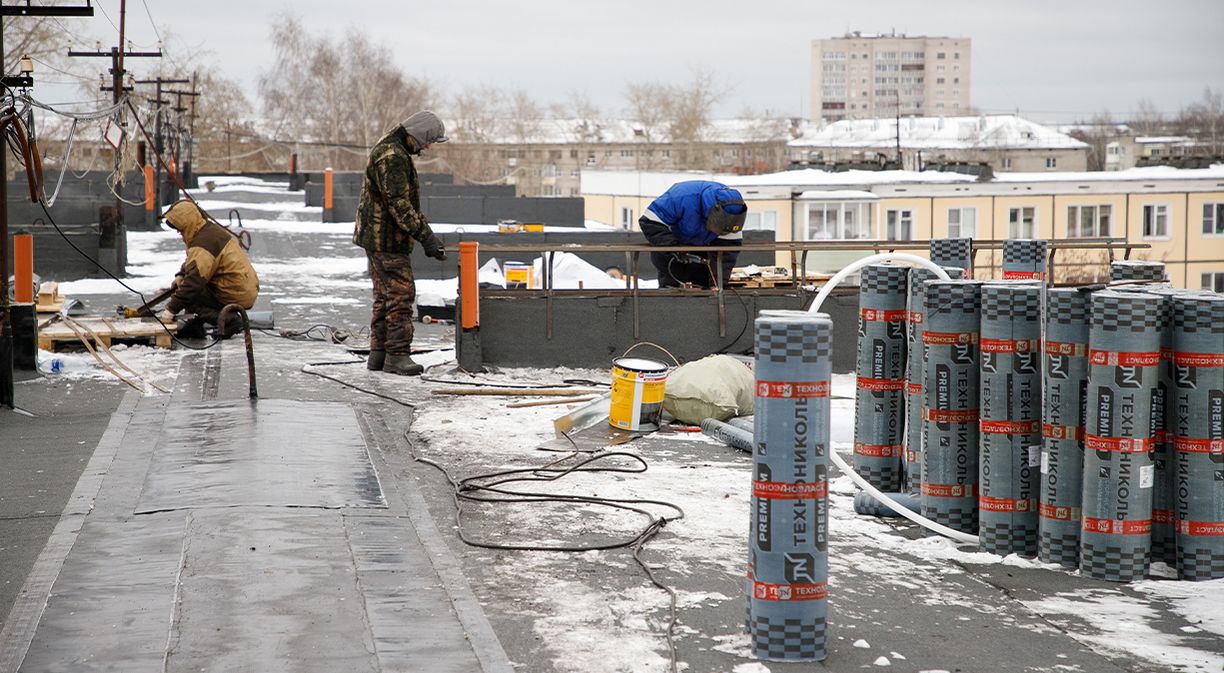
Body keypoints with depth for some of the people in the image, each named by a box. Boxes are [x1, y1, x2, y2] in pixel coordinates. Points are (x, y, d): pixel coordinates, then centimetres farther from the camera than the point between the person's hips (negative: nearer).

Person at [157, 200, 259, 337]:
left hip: (237, 296, -10)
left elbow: (193, 282, -28)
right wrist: (180, 275, 7)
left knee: (188, 295, -15)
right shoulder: (211, 228, 11)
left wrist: (171, 310, -24)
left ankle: (228, 320, -14)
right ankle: (194, 326, 14)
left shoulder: (202, 243, -22)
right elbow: (192, 262, 26)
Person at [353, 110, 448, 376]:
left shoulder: (389, 149, 16)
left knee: (385, 295, 14)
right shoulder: (393, 156, -19)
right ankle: (397, 354, -8)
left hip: (376, 236, 11)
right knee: (401, 294, -9)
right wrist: (426, 236, -23)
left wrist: (426, 234, 22)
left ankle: (378, 353, 18)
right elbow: (399, 205, -24)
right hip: (386, 238, -11)